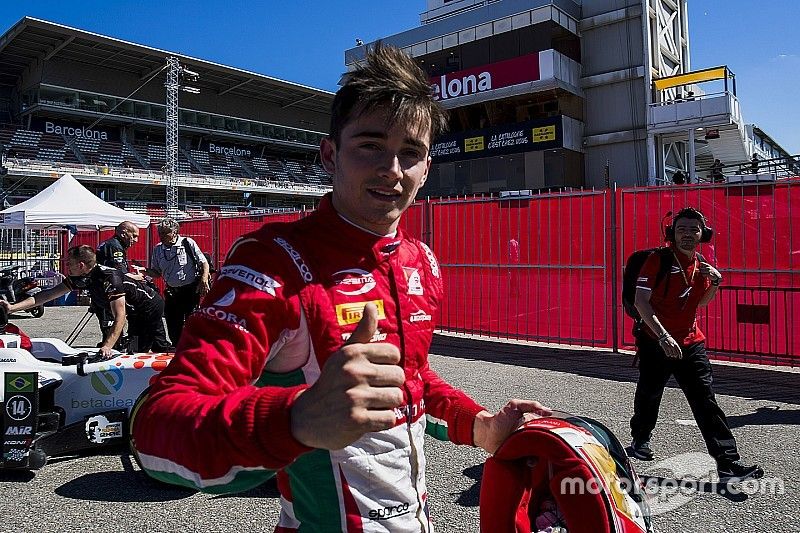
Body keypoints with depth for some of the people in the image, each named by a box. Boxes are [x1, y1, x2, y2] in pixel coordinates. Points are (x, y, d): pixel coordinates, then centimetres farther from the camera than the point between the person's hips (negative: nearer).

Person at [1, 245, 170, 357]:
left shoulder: (109, 277, -34)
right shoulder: (80, 278, -9)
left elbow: (120, 317, -38)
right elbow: (50, 294, -5)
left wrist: (107, 347, -46)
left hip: (150, 307, -8)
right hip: (135, 312, 9)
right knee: (160, 347, 18)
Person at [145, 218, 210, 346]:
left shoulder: (188, 243, -6)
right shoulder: (158, 249, 6)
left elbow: (204, 263, -3)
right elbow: (156, 272, 12)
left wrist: (204, 280, -16)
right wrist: (146, 271, -8)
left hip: (191, 290, -4)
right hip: (171, 292, 5)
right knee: (173, 326, 7)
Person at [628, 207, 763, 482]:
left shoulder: (701, 265, 6)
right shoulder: (658, 260, -13)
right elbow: (640, 301, -19)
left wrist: (715, 282, -1)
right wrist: (663, 336, -25)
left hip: (690, 343, 4)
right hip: (655, 343, -4)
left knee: (706, 402, -1)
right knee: (648, 396, 12)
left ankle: (728, 464, 0)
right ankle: (640, 441, 38)